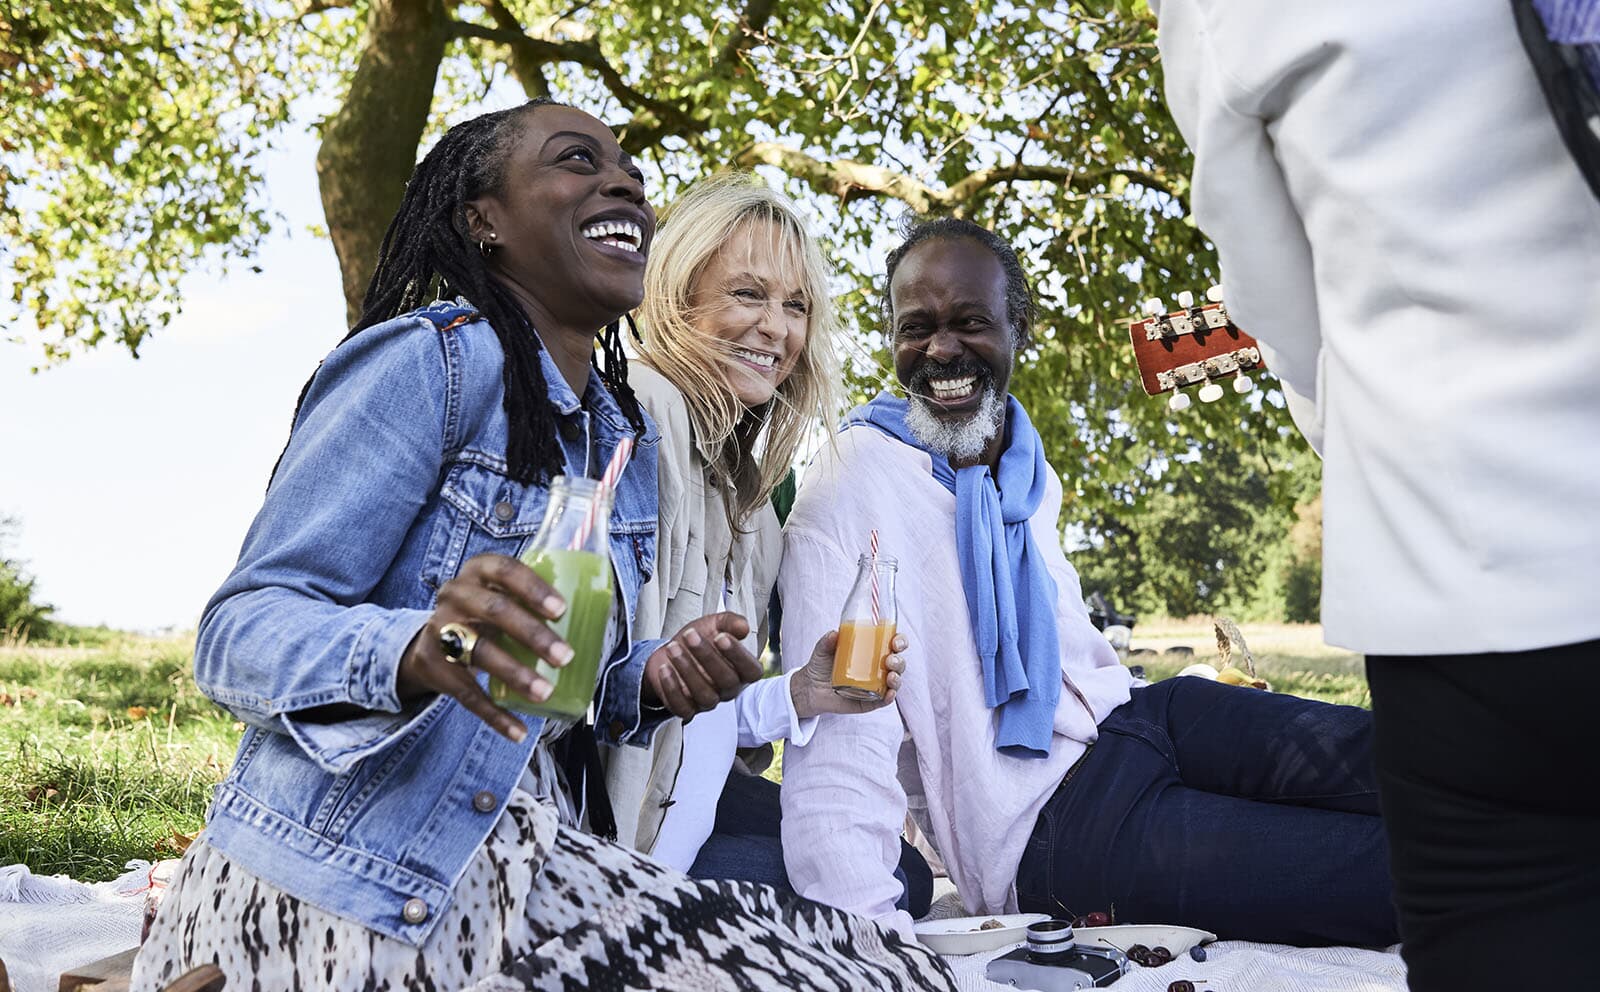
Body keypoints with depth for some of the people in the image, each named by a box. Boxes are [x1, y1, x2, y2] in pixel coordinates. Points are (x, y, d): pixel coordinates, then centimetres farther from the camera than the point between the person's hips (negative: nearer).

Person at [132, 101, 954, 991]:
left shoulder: (627, 433, 12)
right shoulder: (431, 359, -12)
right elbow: (240, 630, -15)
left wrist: (651, 679, -3)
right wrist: (416, 652, -35)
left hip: (528, 868, 7)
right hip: (350, 886, -7)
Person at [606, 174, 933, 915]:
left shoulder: (738, 474, 13)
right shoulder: (638, 415, -16)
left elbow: (699, 708, 11)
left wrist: (796, 695, -5)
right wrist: (627, 864, -26)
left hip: (693, 796, 9)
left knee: (901, 879, 10)